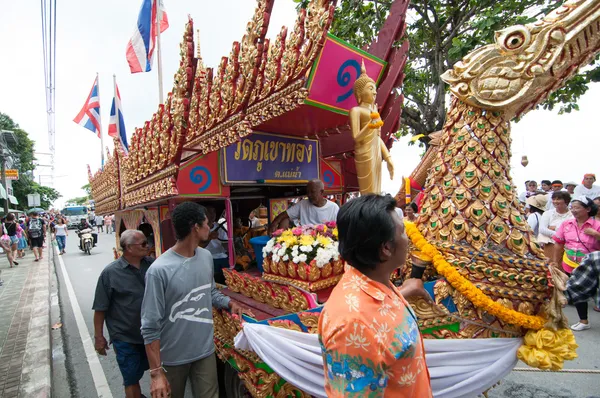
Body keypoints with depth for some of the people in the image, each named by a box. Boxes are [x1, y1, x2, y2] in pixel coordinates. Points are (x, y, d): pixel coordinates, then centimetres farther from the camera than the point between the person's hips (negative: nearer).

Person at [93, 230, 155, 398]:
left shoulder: (151, 265, -6)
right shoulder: (110, 273, -15)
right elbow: (100, 308, -9)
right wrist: (99, 337, -6)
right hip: (126, 338, -4)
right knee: (131, 380, 11)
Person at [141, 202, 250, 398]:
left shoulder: (206, 257, -3)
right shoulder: (159, 270, -24)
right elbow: (150, 327, -19)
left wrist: (229, 302, -4)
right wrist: (156, 372, -17)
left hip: (205, 351, 5)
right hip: (172, 358, -4)